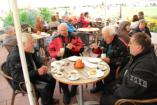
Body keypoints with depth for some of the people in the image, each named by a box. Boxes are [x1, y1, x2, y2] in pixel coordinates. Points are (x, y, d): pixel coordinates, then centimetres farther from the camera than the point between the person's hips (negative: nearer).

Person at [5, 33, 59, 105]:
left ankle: (49, 99, 25)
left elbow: (36, 59, 13)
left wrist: (42, 66, -9)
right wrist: (37, 72, -31)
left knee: (51, 79, 4)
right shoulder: (15, 57, -30)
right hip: (22, 81, -8)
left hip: (33, 74, 9)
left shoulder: (29, 50, -5)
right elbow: (18, 77, -33)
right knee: (44, 86, -25)